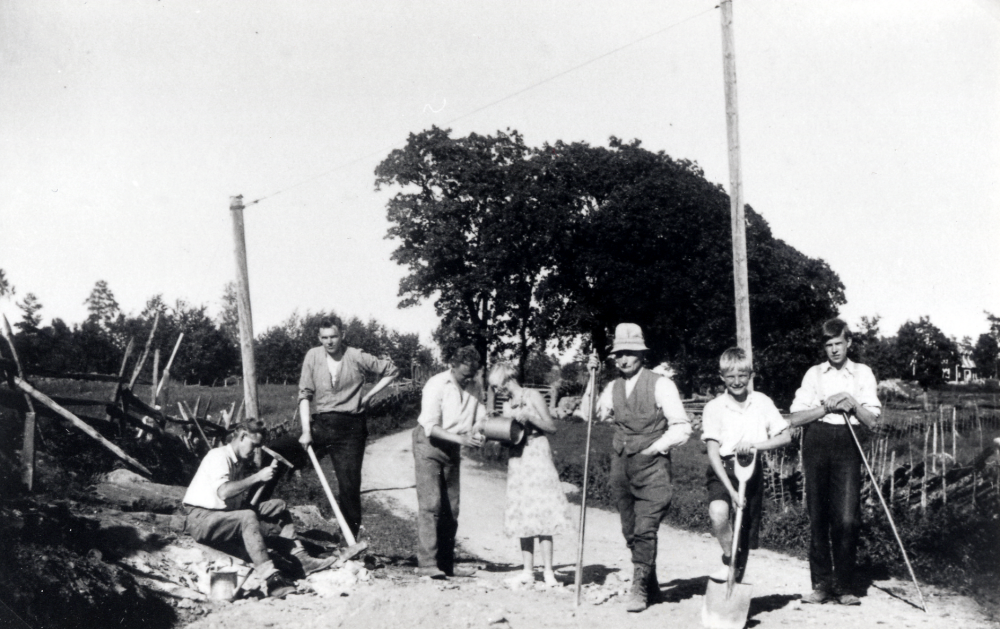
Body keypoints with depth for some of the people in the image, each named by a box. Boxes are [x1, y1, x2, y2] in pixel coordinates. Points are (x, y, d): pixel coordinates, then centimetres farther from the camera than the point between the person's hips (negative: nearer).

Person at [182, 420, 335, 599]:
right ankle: (272, 580, -46)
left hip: (226, 515, 10)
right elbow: (223, 492, -29)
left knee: (278, 506, 3)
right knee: (247, 517, -36)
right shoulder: (219, 456, -13)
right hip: (201, 519, -10)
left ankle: (302, 559, -7)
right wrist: (257, 477, -26)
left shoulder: (239, 462, 17)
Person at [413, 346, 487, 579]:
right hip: (429, 444, -6)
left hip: (452, 448, 6)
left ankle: (446, 563, 13)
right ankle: (427, 563, -15)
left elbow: (479, 418, 8)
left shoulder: (475, 387, 0)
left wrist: (476, 433, -16)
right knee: (430, 504, -14)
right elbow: (431, 427, -20)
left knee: (451, 507, 7)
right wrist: (461, 439, -30)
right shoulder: (436, 385, -17)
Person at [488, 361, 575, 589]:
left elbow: (551, 427, -5)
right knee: (523, 516, 5)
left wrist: (528, 416, -15)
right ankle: (528, 570, 10)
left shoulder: (532, 397, -3)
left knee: (540, 513, -10)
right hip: (517, 460, 6)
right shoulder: (507, 405, 15)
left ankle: (548, 571, -7)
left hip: (537, 456, -6)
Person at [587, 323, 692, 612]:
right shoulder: (613, 387, 9)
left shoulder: (660, 385, -6)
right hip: (622, 466, 5)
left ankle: (639, 589, 1)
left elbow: (681, 428, -5)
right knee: (630, 531, 10)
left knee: (645, 530, -11)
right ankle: (650, 582, 26)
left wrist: (654, 448, -9)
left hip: (652, 467, -5)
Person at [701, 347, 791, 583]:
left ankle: (736, 581, 26)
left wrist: (755, 445, -17)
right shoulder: (714, 407, -5)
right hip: (722, 469, -2)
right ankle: (728, 559, -7)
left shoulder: (762, 402, 3)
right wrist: (731, 489, -20)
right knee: (718, 511, -31)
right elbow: (713, 452, -10)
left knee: (747, 530, 6)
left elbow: (785, 437, 1)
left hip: (752, 470, 3)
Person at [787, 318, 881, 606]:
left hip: (847, 444, -1)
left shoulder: (863, 373, 12)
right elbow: (795, 417, 4)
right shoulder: (814, 374, 13)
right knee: (818, 516, 1)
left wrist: (853, 405, -11)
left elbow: (873, 420, 6)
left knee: (847, 517, -10)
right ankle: (821, 584, 8)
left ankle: (844, 586, -1)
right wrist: (828, 407, -7)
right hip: (816, 441, 1)